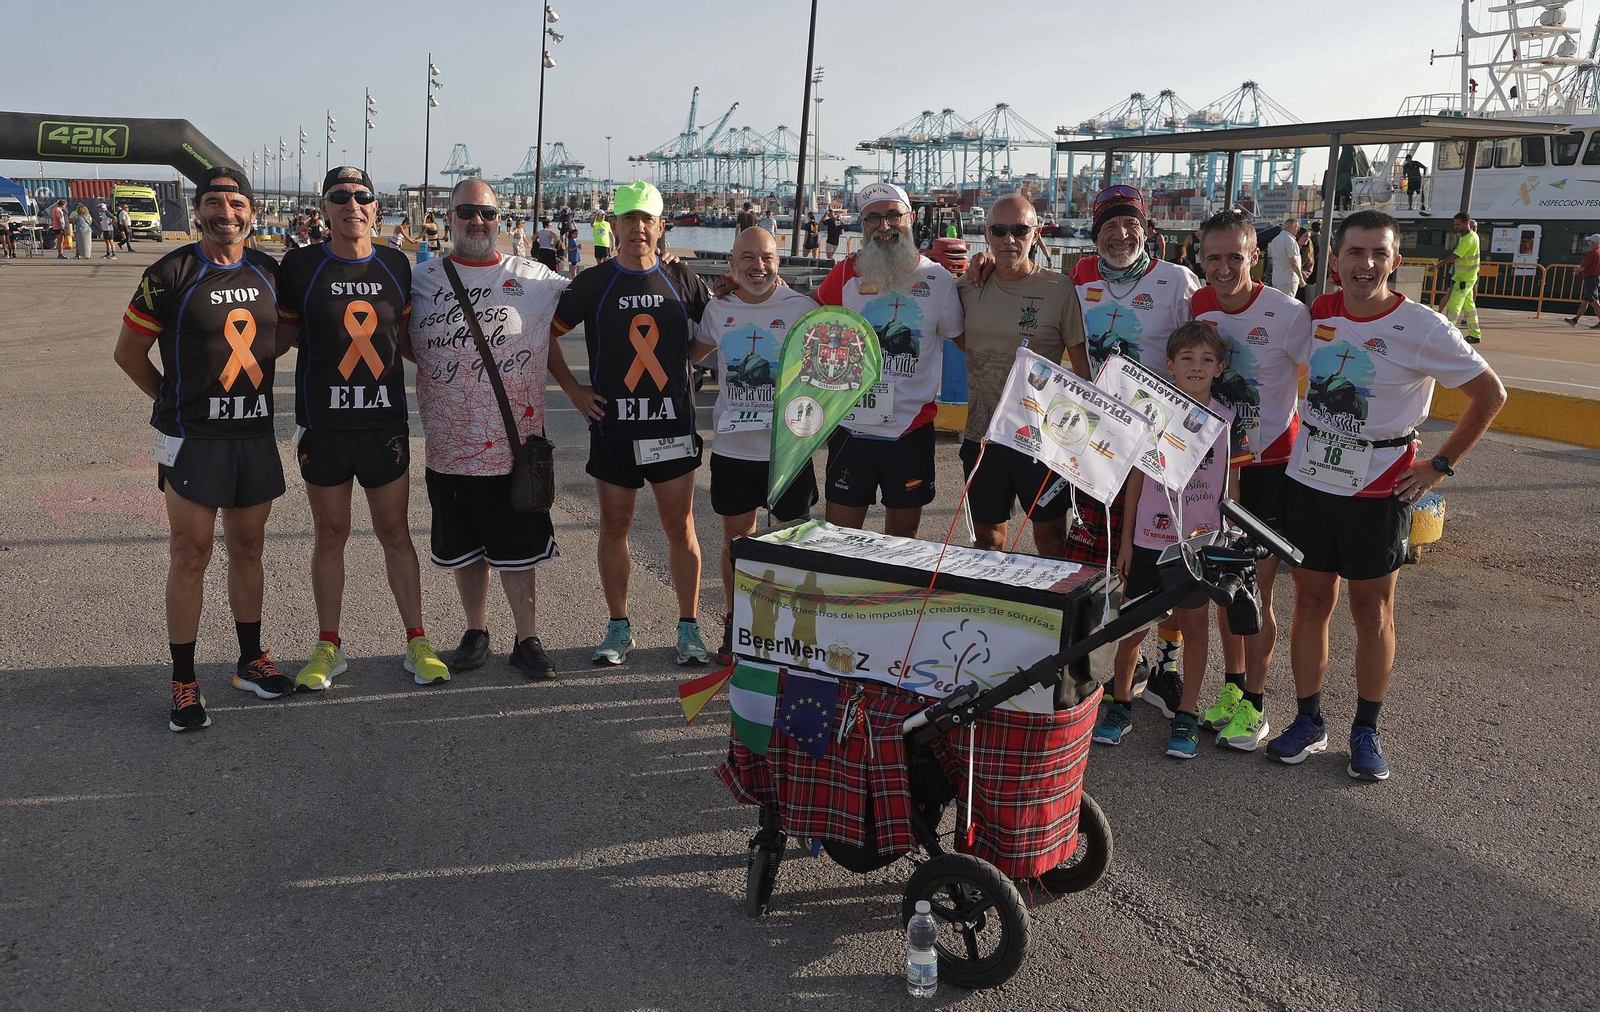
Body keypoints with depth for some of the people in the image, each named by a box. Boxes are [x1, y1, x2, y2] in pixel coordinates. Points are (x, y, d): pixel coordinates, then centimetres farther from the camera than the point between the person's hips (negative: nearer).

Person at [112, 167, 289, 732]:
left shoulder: (268, 272, 6)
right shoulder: (171, 274, -9)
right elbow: (129, 352, -1)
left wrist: (246, 371, 9)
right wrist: (177, 401, 4)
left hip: (255, 433, 5)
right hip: (193, 438, -5)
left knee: (247, 547, 14)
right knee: (191, 554, 0)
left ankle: (251, 662, 27)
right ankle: (184, 681, 10)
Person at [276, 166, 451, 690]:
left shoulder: (396, 264, 5)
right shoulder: (301, 265, -3)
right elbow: (285, 334, 7)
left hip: (385, 420, 1)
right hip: (322, 421, -1)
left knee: (395, 531, 8)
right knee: (330, 534, 9)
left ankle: (416, 642, 17)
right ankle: (328, 646, 22)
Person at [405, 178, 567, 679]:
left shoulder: (535, 279, 1)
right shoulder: (422, 279, 6)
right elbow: (404, 342, 16)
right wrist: (445, 367, 2)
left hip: (515, 444, -2)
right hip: (450, 444, 2)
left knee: (517, 547, 5)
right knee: (464, 546, 13)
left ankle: (527, 639, 18)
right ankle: (476, 633, 29)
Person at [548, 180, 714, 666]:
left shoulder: (682, 279, 4)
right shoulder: (594, 282, 1)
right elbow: (544, 334, 6)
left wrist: (685, 363, 6)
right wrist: (573, 389, 1)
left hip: (673, 424, 0)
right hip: (612, 422, 0)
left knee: (680, 527, 3)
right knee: (614, 527, 7)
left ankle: (689, 627, 14)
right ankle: (619, 628, 19)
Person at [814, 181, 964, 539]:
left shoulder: (938, 279, 1)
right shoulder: (846, 273, 2)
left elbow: (965, 339, 11)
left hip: (912, 430, 0)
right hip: (852, 427, 0)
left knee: (903, 536, 12)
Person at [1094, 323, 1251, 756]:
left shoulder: (1228, 420, -1)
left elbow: (1232, 485, 5)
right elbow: (1137, 478, 4)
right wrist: (1126, 538, 4)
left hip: (1202, 541, 0)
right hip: (1150, 538, 0)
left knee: (1194, 625, 8)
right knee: (1134, 624, 4)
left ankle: (1187, 714, 20)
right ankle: (1120, 704, 22)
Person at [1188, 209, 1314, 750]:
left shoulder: (1286, 314, -18)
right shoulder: (1195, 307, -3)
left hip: (1268, 465, -4)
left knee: (1256, 593, 1)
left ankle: (1254, 705, 15)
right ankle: (1231, 686, 30)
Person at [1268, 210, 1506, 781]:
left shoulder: (1422, 328, -12)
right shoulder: (1316, 313, 0)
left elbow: (1490, 395, -4)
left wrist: (1441, 466, -5)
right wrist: (1314, 435, 11)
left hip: (1379, 488, -3)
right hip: (1310, 478, 4)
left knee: (1372, 609, 6)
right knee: (1311, 600, 8)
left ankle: (1366, 732, 19)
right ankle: (1308, 722, 21)